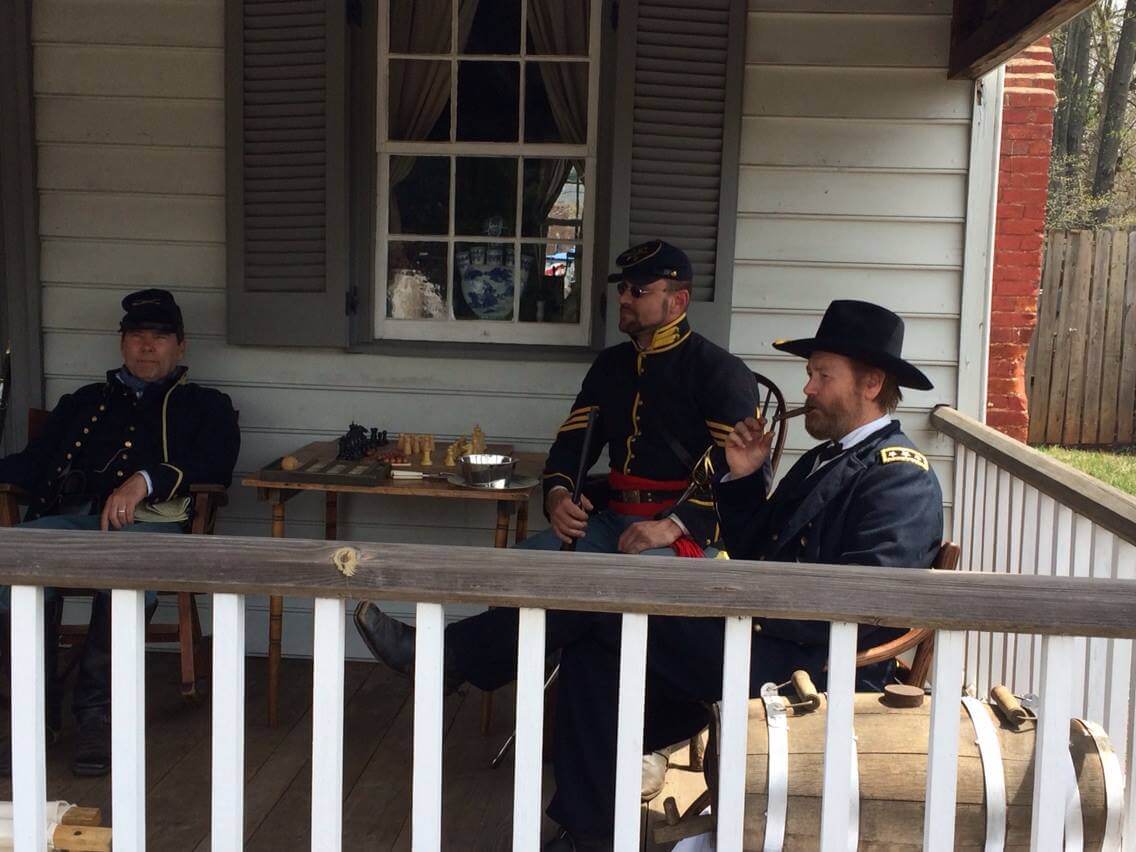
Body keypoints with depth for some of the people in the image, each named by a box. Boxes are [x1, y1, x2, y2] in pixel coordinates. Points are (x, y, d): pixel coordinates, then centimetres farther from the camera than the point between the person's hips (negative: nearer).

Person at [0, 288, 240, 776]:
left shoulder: (205, 406, 24)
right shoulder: (84, 402, 36)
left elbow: (214, 468, 4)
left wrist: (145, 481, -14)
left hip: (148, 522, -2)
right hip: (67, 517, 3)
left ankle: (96, 710, -24)